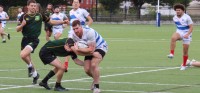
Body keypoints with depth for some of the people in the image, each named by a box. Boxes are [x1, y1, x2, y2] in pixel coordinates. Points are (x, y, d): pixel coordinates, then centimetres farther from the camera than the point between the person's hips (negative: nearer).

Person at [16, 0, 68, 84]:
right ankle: (35, 74, 36)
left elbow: (51, 22, 11)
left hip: (34, 40, -3)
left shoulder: (40, 15, 0)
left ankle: (30, 66, 2)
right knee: (27, 58, 13)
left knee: (23, 55, -27)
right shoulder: (24, 17, -1)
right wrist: (22, 25, -23)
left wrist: (63, 22, 4)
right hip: (25, 39, 3)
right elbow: (17, 29, -1)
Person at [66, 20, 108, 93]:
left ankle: (96, 86, -15)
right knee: (87, 70, -4)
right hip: (89, 50, 6)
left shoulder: (89, 32, -35)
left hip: (100, 47, -6)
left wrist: (78, 49, -34)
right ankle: (96, 79, 30)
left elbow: (91, 50, -34)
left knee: (93, 65, -28)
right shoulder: (74, 35, -16)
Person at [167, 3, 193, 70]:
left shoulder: (187, 17, -12)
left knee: (185, 51, 1)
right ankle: (172, 54, -38)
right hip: (179, 32, 3)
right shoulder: (175, 18, 3)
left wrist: (187, 34, -25)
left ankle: (184, 65, 19)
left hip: (186, 35, -3)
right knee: (173, 37, -34)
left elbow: (191, 27, -12)